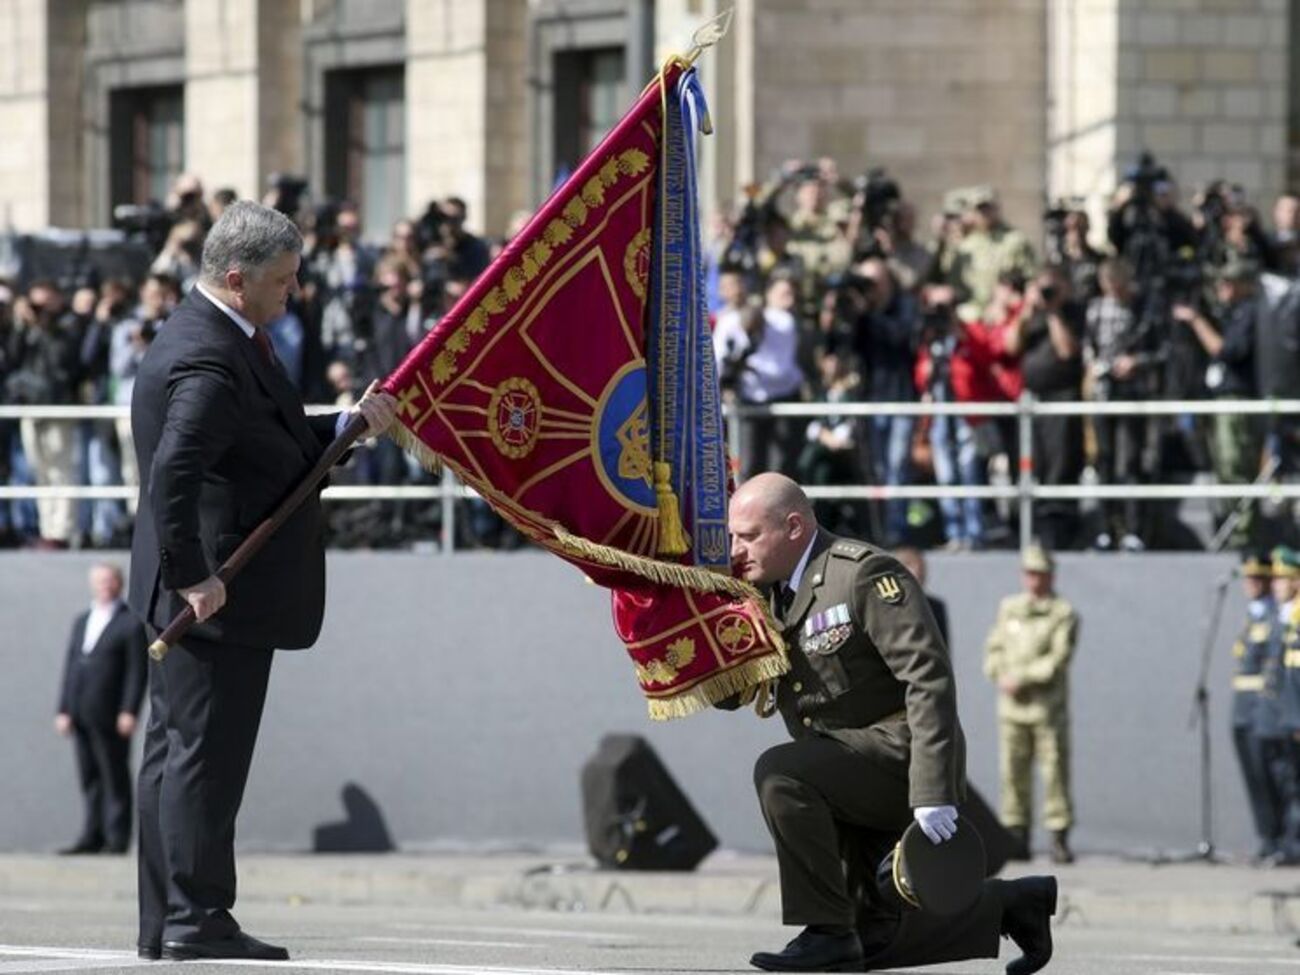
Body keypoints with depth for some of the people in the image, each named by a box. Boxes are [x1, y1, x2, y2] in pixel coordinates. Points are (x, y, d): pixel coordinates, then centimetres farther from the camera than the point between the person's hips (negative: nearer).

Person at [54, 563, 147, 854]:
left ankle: (117, 839, -3)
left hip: (110, 718, -6)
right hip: (81, 717, 6)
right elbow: (70, 667, 18)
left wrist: (129, 712, -14)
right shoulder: (82, 622, 20)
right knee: (89, 779, 7)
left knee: (115, 779, -4)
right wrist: (64, 710, 11)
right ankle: (93, 837, 11)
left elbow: (137, 672, -6)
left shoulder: (132, 624, 0)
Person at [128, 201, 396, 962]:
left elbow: (277, 446, 24)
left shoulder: (229, 343, 15)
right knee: (206, 751, -7)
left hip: (201, 591, 11)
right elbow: (173, 475, -30)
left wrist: (347, 426, 10)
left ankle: (166, 923, 17)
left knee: (176, 751, 12)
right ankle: (197, 919, -4)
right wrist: (193, 577, -27)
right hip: (219, 596, -11)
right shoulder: (209, 363, -20)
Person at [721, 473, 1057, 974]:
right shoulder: (768, 593, 9)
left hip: (900, 752, -9)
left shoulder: (864, 573, -15)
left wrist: (934, 793, -30)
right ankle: (1014, 904, 29)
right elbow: (729, 695, 13)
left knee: (779, 774, -31)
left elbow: (929, 677, -22)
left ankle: (829, 932, -23)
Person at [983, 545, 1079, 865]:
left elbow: (1059, 659, -10)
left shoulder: (1063, 614, -1)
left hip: (1048, 706, -4)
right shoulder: (1009, 608, 15)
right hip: (1012, 706, 4)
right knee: (1014, 772, 3)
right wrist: (1000, 675, -6)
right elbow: (994, 648, 14)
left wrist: (1022, 678, -14)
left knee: (1055, 771, -5)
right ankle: (1016, 836, 9)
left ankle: (1059, 839, -2)